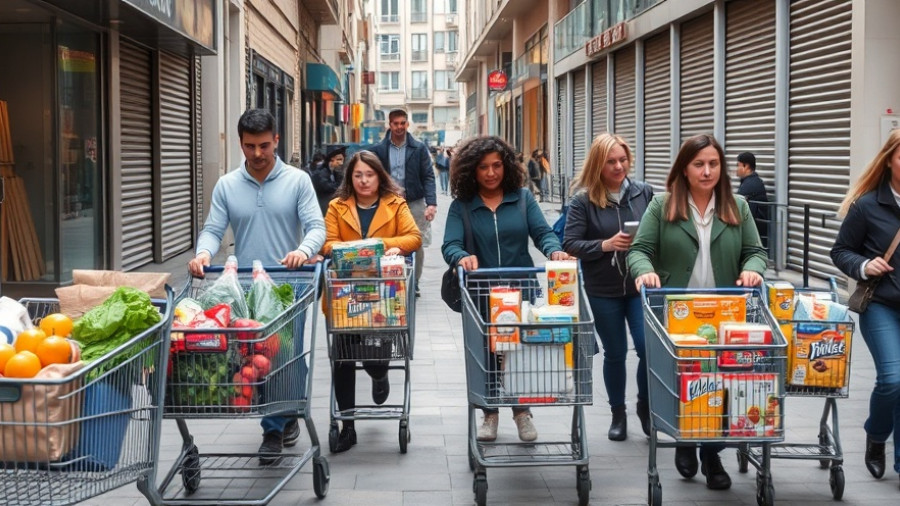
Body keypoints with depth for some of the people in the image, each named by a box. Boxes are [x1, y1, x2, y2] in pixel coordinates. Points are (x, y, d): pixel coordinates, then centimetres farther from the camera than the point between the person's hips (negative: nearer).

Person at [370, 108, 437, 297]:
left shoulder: (419, 149, 3)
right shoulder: (378, 150, 5)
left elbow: (428, 177, 0)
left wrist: (431, 203, -11)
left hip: (415, 203, 0)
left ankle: (414, 283, 16)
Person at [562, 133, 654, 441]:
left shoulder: (644, 193, 0)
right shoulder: (583, 200, -6)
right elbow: (570, 245, -8)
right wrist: (606, 245, -20)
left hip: (641, 285, 1)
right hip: (603, 290, -1)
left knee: (648, 346, -9)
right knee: (615, 352, 9)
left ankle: (645, 405, 18)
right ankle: (618, 414, 29)